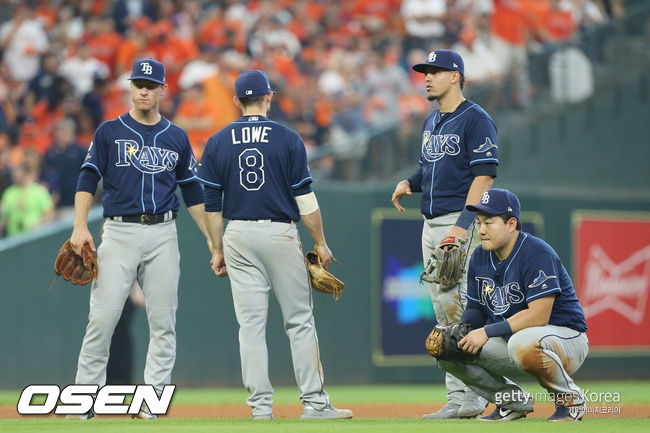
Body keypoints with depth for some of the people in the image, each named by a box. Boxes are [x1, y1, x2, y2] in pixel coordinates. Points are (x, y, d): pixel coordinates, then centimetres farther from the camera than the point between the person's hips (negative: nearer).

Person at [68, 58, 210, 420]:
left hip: (163, 234, 2)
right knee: (102, 317, -9)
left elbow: (193, 192, 17)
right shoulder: (110, 132, 6)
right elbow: (88, 180, -1)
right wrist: (80, 227, -15)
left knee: (164, 322, -2)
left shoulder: (177, 138, 12)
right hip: (119, 233, -2)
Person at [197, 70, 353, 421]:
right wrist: (320, 243, 2)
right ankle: (314, 402, 1)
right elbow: (305, 197, -6)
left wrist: (217, 251, 11)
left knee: (251, 323, 3)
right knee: (299, 320, 3)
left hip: (238, 235, 2)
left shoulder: (217, 142, 4)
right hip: (280, 234, -2)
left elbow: (211, 204, 4)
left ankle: (261, 405, 0)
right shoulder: (287, 138, -4)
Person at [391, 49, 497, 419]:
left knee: (454, 303, -15)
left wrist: (463, 225, -24)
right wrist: (409, 183, 7)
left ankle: (470, 398, -12)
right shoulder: (432, 121, 18)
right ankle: (458, 399, 9)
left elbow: (484, 175, -16)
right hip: (432, 222, 9)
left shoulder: (476, 120, -9)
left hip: (461, 221, -9)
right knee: (444, 312, 7)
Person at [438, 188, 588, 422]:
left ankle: (571, 399, -13)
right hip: (509, 341, 8)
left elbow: (538, 316, -28)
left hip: (564, 337, -8)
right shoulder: (480, 256, 4)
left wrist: (487, 332, -30)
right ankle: (513, 402, 8)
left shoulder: (538, 253, -21)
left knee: (523, 343, -41)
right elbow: (476, 309, 10)